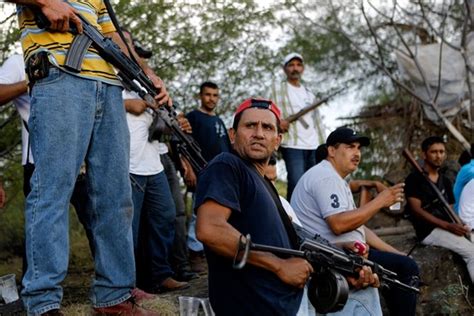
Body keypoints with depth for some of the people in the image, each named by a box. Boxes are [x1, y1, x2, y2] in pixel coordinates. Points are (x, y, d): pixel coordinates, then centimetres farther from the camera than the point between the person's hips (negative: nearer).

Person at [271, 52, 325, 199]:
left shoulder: (309, 94, 25)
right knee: (296, 184, -15)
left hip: (313, 145, 5)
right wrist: (278, 121, -24)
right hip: (293, 145, -5)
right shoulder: (278, 90, 10)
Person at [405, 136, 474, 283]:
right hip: (429, 230, -7)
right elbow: (416, 210, -12)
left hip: (447, 227, 7)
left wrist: (458, 225, -10)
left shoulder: (445, 181, 19)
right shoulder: (414, 178, -3)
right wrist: (448, 226, -20)